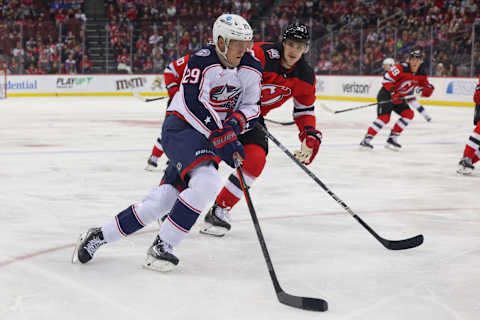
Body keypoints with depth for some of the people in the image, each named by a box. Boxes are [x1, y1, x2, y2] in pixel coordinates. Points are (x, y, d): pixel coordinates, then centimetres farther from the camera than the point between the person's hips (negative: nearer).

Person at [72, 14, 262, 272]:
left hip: (208, 136, 6)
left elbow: (251, 107, 7)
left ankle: (100, 236, 10)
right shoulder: (202, 61, -17)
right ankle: (161, 247, -20)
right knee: (207, 182, -30)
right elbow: (195, 106, -25)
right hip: (181, 127, -6)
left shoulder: (252, 69, 3)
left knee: (163, 198, -3)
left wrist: (235, 123, -15)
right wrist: (222, 139, -30)